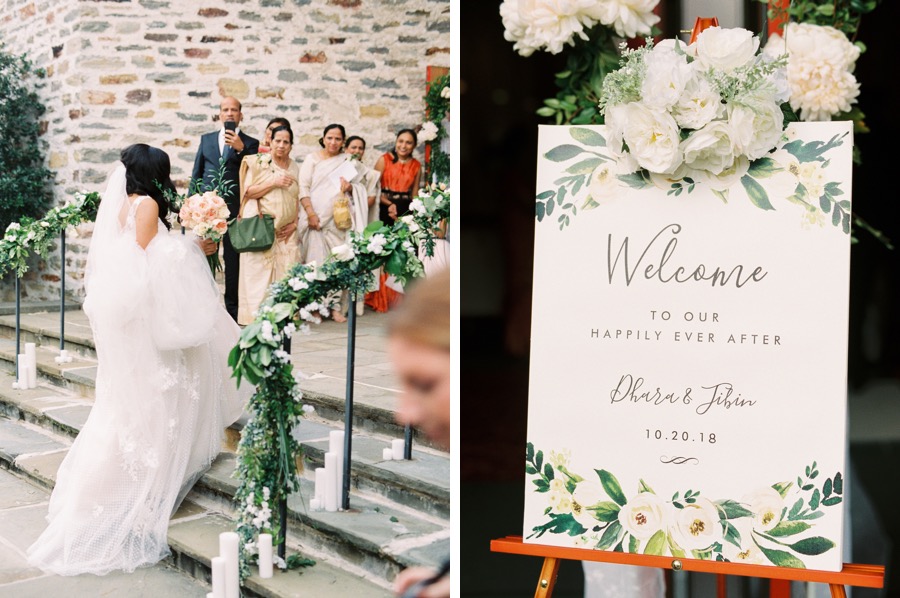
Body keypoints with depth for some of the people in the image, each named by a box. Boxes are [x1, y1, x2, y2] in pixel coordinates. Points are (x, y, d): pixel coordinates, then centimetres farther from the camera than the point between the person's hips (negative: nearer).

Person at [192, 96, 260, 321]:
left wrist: (241, 148, -18)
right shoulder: (206, 139, 16)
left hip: (235, 209, -3)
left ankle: (232, 309, 8)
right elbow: (197, 173, 16)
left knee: (233, 261, 1)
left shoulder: (249, 143, 6)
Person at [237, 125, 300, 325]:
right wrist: (274, 182, -14)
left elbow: (297, 199, 15)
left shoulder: (295, 168, 14)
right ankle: (256, 315, -4)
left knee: (287, 272, -3)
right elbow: (248, 192, -5)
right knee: (259, 271, -7)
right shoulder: (258, 162, 2)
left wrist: (294, 223, 1)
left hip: (286, 231, 4)